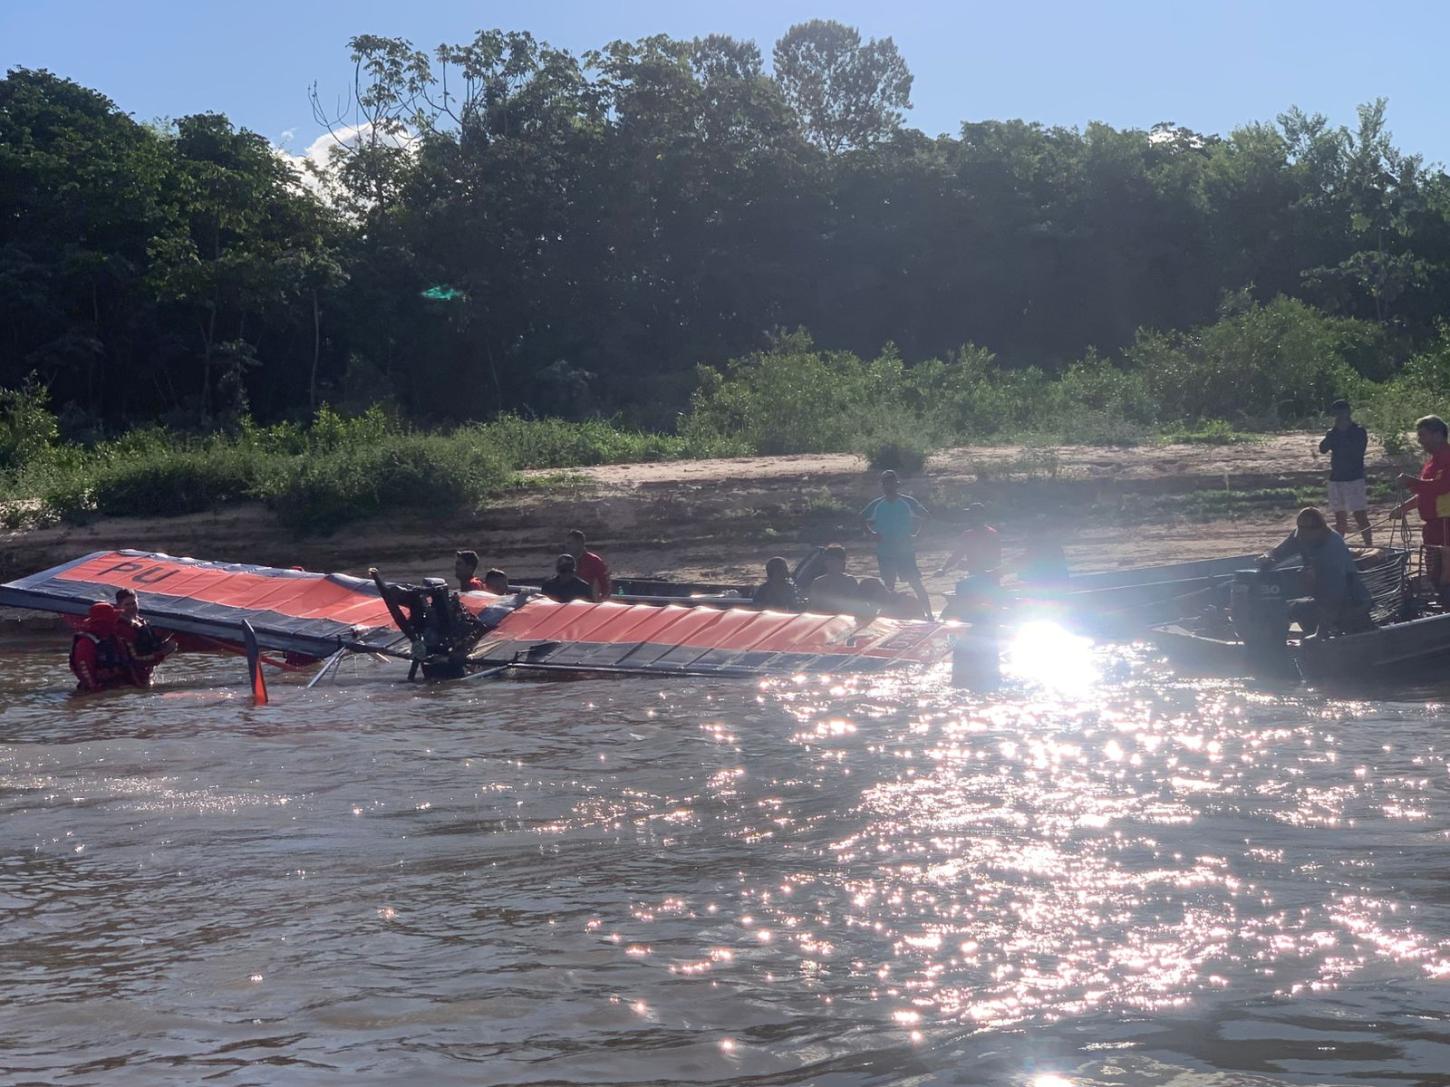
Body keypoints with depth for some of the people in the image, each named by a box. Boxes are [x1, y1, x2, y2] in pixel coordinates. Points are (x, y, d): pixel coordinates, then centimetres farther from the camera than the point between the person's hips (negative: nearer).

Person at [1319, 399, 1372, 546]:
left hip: (1354, 478, -6)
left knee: (1360, 515, -10)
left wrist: (1343, 434, -14)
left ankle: (1369, 545, -9)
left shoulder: (1359, 431, -4)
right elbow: (1322, 448, -1)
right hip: (1335, 478, 6)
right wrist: (1334, 431, -8)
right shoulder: (1334, 432, 11)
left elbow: (1357, 451, -18)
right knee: (1339, 516, 11)